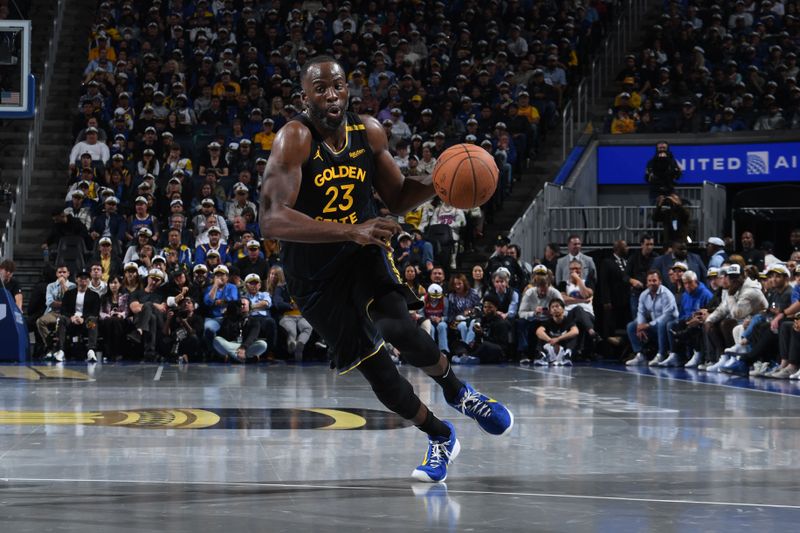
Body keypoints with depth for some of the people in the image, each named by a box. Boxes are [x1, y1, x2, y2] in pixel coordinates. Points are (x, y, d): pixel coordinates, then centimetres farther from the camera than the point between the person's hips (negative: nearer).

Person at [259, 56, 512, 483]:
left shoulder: (368, 132, -2)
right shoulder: (295, 139, -19)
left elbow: (397, 199, 11)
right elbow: (272, 220, -31)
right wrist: (352, 230, -40)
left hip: (364, 254, 2)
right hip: (314, 274, -2)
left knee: (395, 326, -28)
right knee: (374, 367, 0)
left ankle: (457, 391, 1)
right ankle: (440, 438, 24)